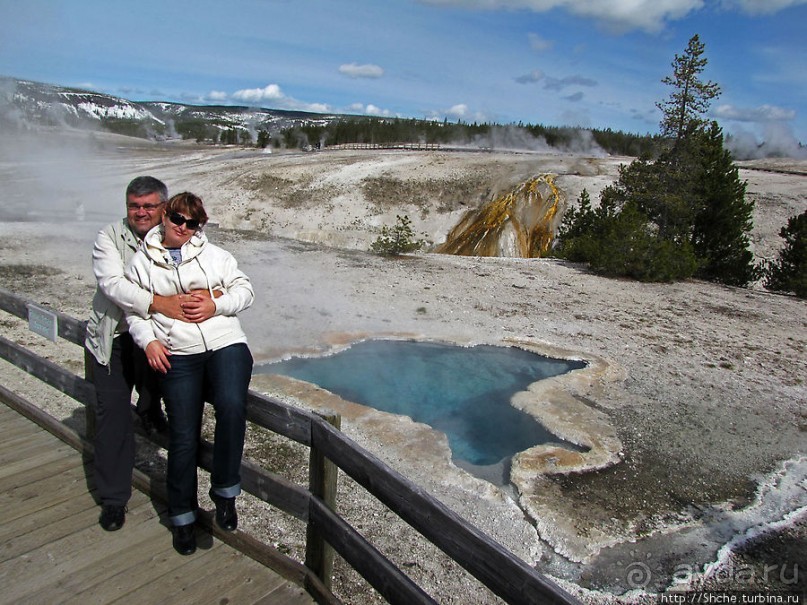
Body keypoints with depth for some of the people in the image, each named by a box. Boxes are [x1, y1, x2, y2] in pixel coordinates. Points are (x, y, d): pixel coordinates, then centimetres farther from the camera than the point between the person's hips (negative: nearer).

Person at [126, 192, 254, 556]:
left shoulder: (214, 255, 13)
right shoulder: (141, 263, 13)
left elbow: (244, 290, 10)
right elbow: (134, 311, 12)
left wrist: (216, 305, -8)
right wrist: (149, 341, -6)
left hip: (226, 344, 0)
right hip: (177, 355, 1)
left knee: (232, 407, -28)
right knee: (183, 436, 0)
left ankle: (225, 491, -6)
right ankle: (182, 516, 21)